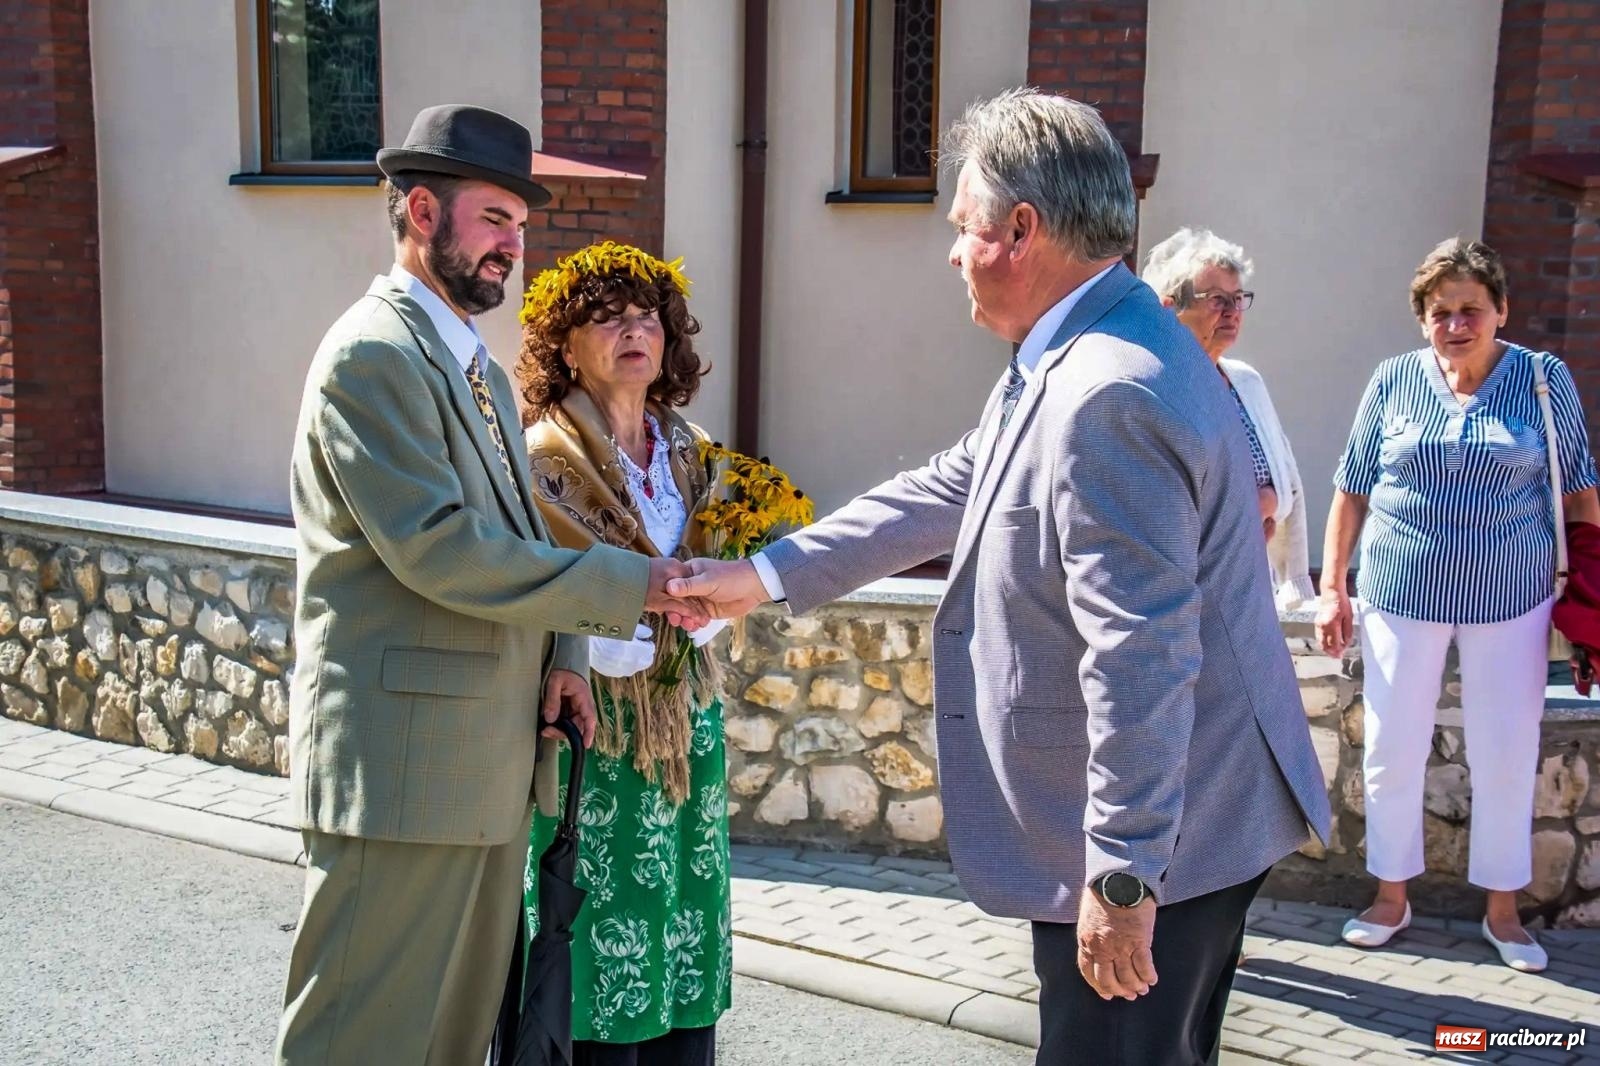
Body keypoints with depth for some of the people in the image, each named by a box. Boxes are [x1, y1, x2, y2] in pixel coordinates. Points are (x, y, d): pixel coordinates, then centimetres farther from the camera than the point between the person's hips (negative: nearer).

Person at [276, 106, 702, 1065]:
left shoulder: (481, 369, 17)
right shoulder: (373, 355, -13)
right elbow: (437, 548, -21)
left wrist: (561, 649, 2)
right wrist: (626, 584, -17)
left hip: (490, 762, 9)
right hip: (402, 766, -9)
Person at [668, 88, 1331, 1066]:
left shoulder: (1105, 397, -26)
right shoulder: (1072, 363, 9)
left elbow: (1141, 660, -29)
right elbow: (949, 491, 15)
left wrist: (1122, 874, -24)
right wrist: (768, 576, 16)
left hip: (1152, 842, -10)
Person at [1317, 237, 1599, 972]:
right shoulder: (1394, 381, -1)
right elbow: (1352, 490, 4)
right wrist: (1333, 587, 2)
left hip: (1509, 597, 0)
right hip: (1403, 593, 1)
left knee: (1508, 754, 7)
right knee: (1392, 750, 8)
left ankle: (1502, 908, 25)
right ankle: (1391, 896, 25)